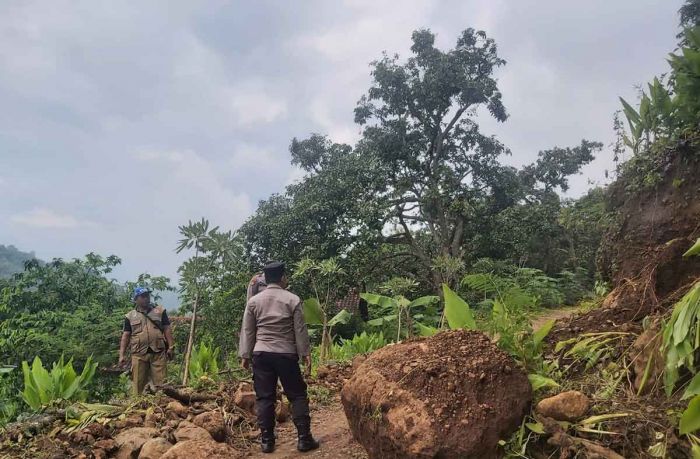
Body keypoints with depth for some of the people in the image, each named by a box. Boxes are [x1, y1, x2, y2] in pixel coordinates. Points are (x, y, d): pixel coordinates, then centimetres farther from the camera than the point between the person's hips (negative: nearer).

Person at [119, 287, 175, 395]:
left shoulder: (160, 311, 10)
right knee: (138, 382, 4)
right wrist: (122, 355, 0)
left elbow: (167, 329, 7)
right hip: (139, 354, 1)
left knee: (160, 381, -1)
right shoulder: (130, 316, 11)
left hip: (158, 352, 0)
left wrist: (171, 347, -2)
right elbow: (126, 336, 8)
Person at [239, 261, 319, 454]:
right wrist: (305, 354, 5)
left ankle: (267, 440, 13)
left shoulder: (253, 301, 5)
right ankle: (304, 438, 9)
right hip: (286, 354, -2)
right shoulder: (292, 299, -3)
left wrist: (245, 355, 12)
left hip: (261, 354, 3)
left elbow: (247, 330, 6)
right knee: (298, 396, 7)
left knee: (264, 397, 9)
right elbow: (300, 330, -1)